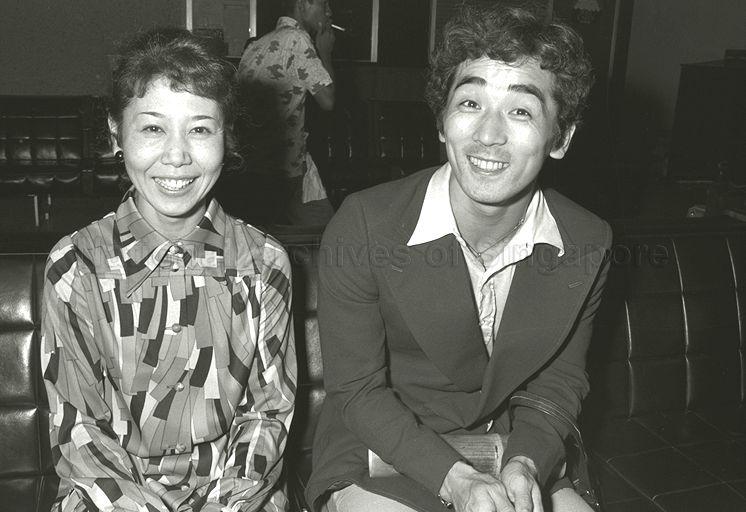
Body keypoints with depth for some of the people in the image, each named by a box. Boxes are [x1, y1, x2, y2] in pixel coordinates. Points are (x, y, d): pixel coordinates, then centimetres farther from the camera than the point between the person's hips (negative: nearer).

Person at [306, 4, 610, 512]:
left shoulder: (589, 244, -9)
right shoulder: (362, 227, -20)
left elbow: (560, 380, 2)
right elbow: (357, 390, -13)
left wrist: (526, 464, -16)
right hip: (382, 449, -2)